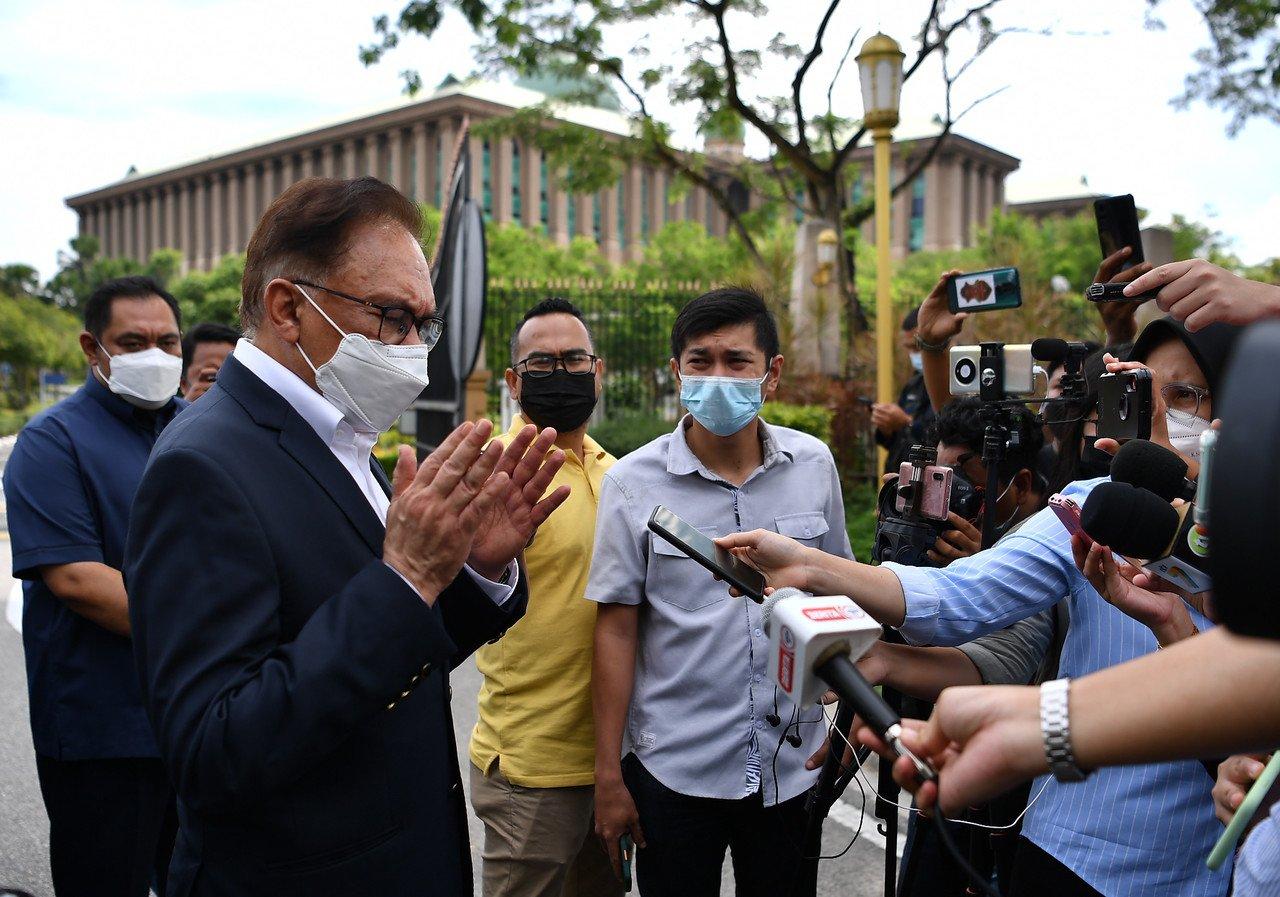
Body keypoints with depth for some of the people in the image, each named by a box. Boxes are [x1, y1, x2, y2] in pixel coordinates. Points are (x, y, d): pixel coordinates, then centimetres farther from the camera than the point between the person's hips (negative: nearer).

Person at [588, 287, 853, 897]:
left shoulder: (814, 464, -1)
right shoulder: (634, 482, -8)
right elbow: (616, 629, -6)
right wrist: (608, 775, -5)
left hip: (793, 764, 2)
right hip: (673, 771, -2)